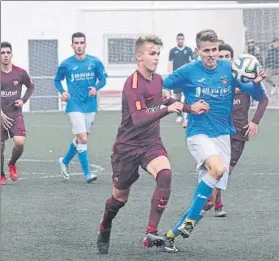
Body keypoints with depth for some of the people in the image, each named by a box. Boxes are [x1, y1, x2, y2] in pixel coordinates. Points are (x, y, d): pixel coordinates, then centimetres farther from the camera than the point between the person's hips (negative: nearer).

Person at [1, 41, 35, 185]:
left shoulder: (20, 73, -2)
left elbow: (31, 87, 16)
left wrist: (23, 100, 0)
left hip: (16, 114, 0)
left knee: (20, 142, -18)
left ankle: (12, 164, 13)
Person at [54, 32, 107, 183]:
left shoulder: (95, 62, 0)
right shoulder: (66, 64, -2)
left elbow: (103, 79, 7)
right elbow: (57, 80, 11)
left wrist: (96, 88, -14)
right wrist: (62, 92, -7)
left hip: (90, 105, 3)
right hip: (74, 106, -3)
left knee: (80, 138, 14)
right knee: (82, 139, -13)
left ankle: (65, 161, 38)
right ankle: (87, 173, -6)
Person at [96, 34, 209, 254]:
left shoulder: (158, 79, 3)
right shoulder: (132, 84, -19)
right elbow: (138, 119, -32)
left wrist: (190, 108, 17)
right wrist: (167, 109, -43)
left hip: (152, 143, 5)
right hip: (128, 146, -5)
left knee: (165, 174, -27)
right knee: (120, 197, 9)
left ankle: (152, 233, -26)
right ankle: (104, 231, 42)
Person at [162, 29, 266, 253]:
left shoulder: (229, 70, 1)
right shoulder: (188, 72, -6)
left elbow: (258, 96, 3)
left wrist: (257, 83, -18)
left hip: (223, 135, 4)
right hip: (199, 133, -4)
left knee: (212, 183, -2)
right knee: (217, 168, -31)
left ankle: (174, 232, 10)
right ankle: (190, 220, -15)